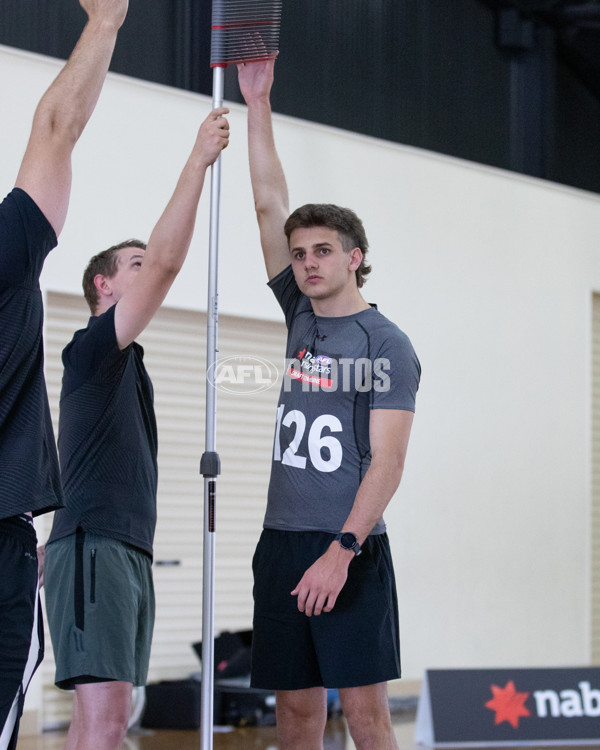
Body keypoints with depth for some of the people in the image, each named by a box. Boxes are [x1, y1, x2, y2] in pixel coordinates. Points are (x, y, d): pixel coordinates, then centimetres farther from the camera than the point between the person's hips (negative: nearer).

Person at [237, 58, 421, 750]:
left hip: (349, 546, -6)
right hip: (281, 538, 6)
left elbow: (387, 462, -11)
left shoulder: (387, 346, -4)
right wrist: (257, 103, 7)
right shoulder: (302, 316, 13)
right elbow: (269, 205, 11)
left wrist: (341, 551, -21)